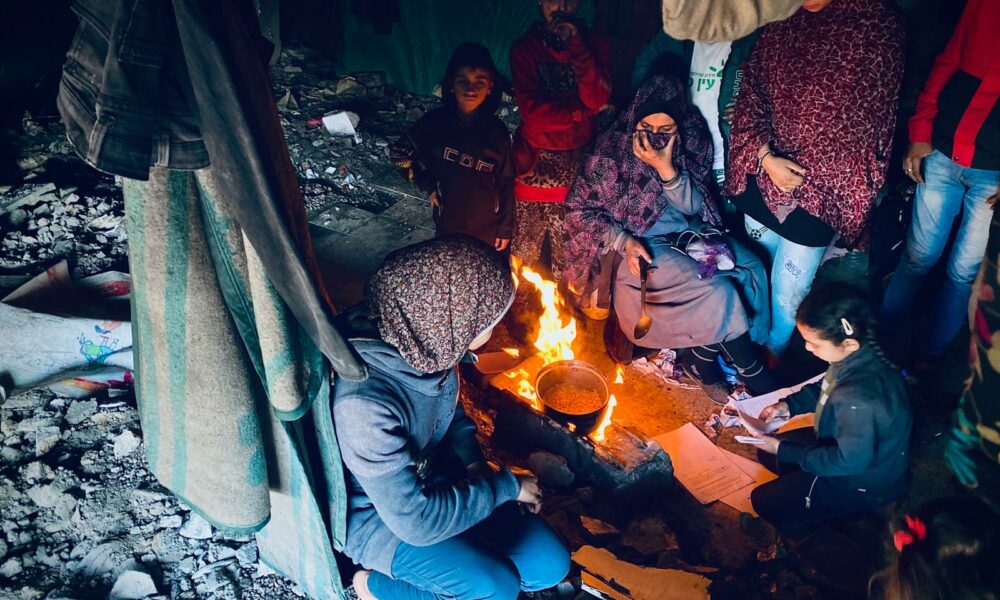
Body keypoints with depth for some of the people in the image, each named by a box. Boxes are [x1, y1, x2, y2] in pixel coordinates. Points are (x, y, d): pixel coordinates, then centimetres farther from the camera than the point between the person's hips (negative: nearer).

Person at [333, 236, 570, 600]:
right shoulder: (363, 402, -37)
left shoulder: (428, 342, -16)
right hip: (379, 515, -6)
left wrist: (474, 463, -7)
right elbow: (414, 521, -29)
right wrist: (505, 486, -19)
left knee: (551, 565, 0)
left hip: (434, 479, 7)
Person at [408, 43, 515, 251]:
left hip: (487, 228, -1)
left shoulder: (497, 131, -10)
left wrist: (505, 228, 0)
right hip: (447, 225, 1)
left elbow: (505, 183, -3)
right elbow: (409, 154, 11)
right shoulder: (434, 123, -9)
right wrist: (428, 186, 0)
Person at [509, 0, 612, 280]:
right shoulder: (524, 48, 2)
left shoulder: (594, 44, 8)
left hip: (579, 161, 1)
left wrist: (576, 46, -14)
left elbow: (598, 98, -10)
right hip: (535, 160, -1)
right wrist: (584, 109, -8)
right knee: (526, 248, 5)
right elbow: (533, 112, -11)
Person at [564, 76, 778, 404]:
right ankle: (756, 378, -5)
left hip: (687, 233, 5)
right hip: (638, 244, -5)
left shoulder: (693, 141, -4)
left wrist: (666, 168, -21)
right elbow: (581, 209, -8)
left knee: (751, 269, -18)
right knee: (716, 290, -25)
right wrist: (624, 241, -21)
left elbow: (694, 207, -3)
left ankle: (704, 354, -2)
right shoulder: (612, 149, -13)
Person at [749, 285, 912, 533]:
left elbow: (849, 461, -28)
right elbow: (825, 388, 6)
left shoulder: (859, 400, -42)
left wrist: (784, 451, -20)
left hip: (866, 482, -9)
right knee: (766, 452, 16)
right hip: (850, 445, 9)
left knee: (764, 501, -3)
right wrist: (789, 404, -7)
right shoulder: (857, 355, -16)